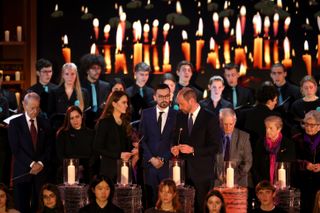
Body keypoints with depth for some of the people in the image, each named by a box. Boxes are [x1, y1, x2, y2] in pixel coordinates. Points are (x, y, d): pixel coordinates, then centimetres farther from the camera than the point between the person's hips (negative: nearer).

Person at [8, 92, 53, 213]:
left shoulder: (44, 124, 11)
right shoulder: (15, 123, 1)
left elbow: (49, 147, 6)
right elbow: (15, 148, -6)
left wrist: (41, 163, -9)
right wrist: (31, 164, -12)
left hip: (41, 170, 2)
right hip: (22, 171, -2)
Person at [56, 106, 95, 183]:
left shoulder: (90, 133, 12)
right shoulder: (62, 134, 8)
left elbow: (94, 154, 7)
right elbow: (60, 155, 2)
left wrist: (84, 167, -10)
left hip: (86, 173, 1)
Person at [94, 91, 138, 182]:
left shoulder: (125, 123, 15)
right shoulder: (105, 122, -5)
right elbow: (97, 148, -10)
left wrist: (132, 151, 0)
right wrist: (119, 155, -15)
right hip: (110, 168, -5)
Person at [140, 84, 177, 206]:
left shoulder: (176, 115, 3)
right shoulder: (146, 114, 8)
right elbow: (142, 139, 5)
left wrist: (164, 159, -6)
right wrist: (151, 158, -5)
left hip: (168, 164, -1)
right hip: (150, 164, 1)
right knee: (151, 198, 1)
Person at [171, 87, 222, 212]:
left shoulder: (210, 119, -7)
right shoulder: (180, 117, 11)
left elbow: (216, 147, -10)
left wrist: (193, 150, -18)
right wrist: (175, 148, -1)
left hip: (202, 173, -4)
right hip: (184, 170, 5)